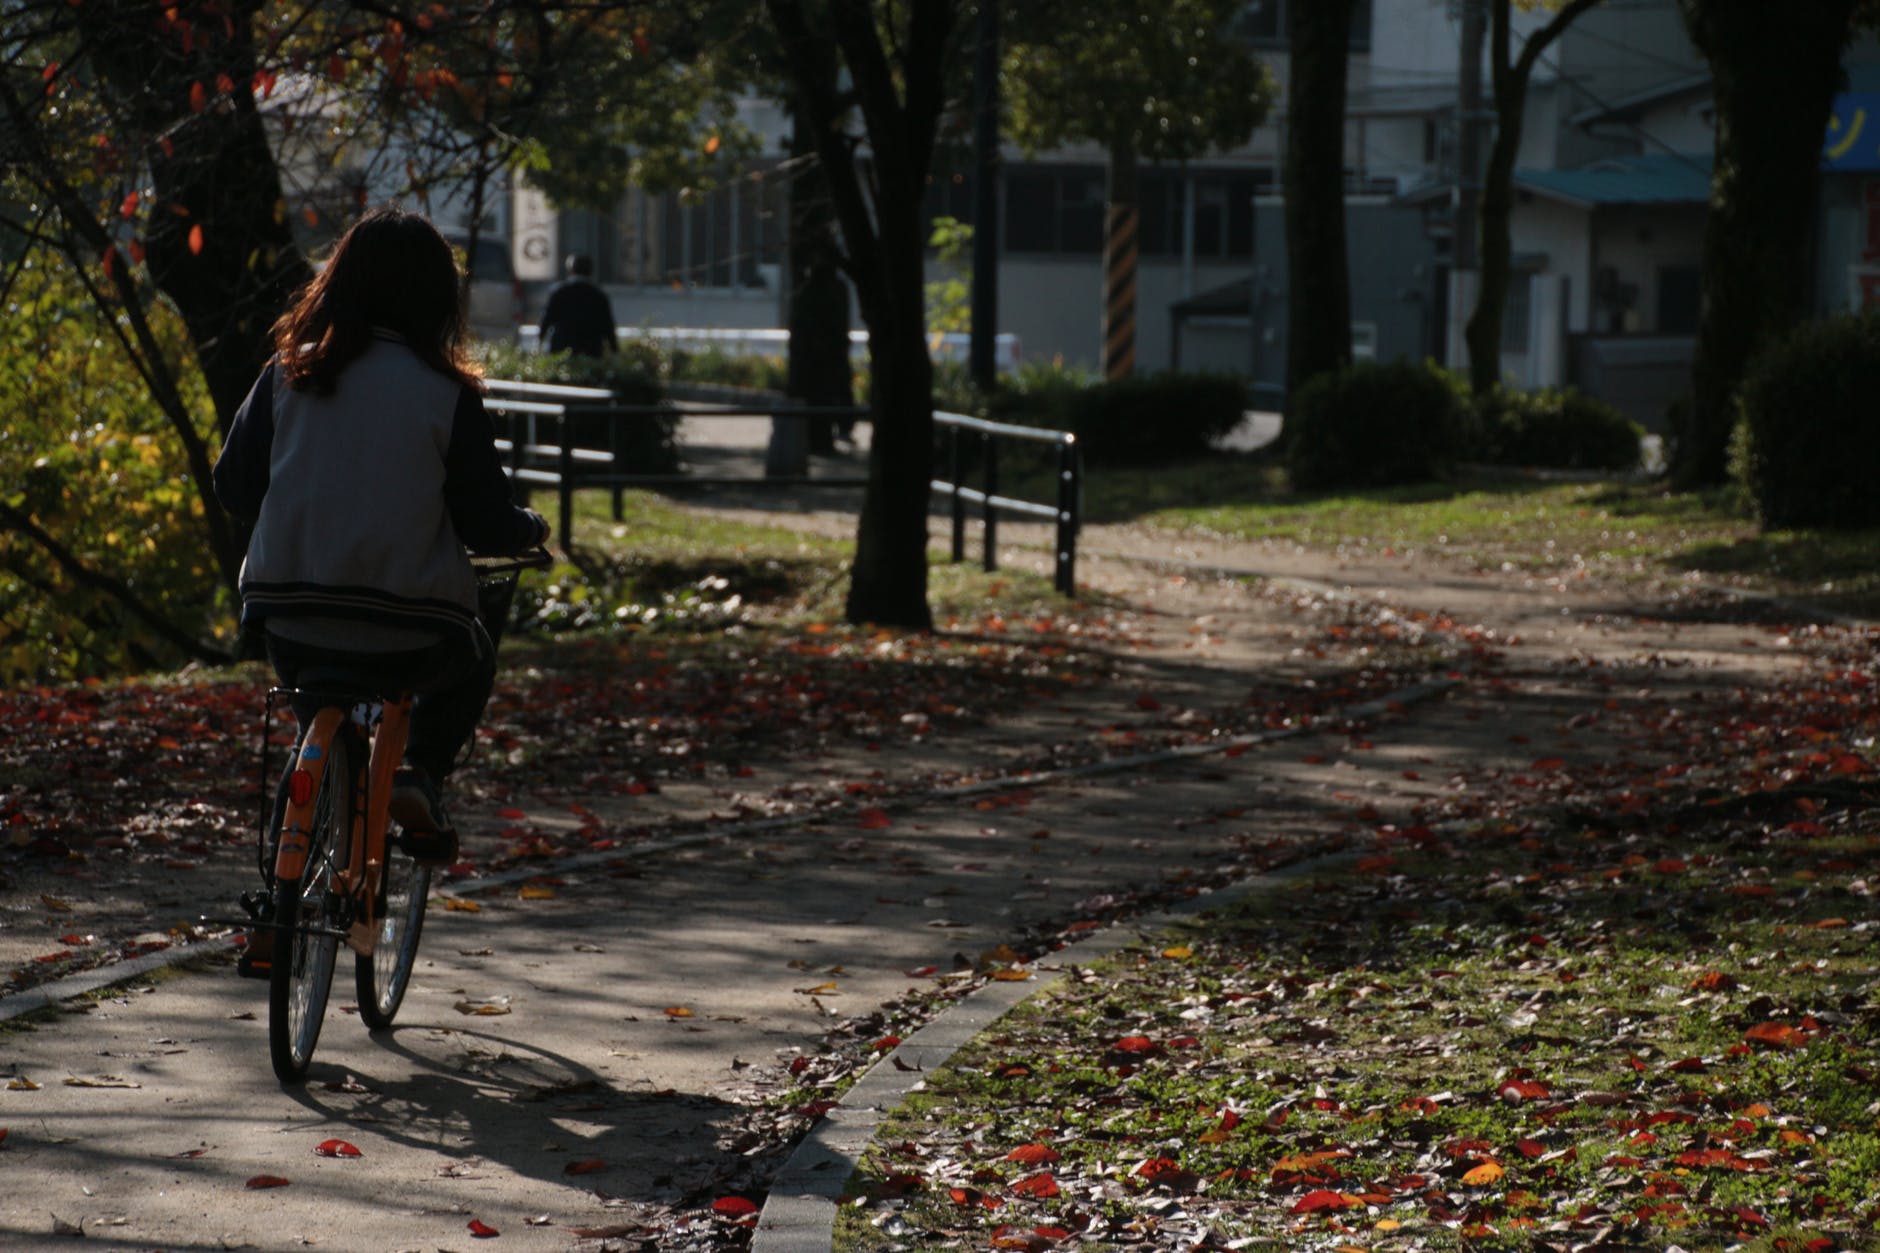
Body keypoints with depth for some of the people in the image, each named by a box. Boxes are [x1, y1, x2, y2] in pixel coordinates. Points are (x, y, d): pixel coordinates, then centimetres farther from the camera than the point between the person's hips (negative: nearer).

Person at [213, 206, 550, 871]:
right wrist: (534, 528, 19)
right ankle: (422, 772, 6)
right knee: (471, 664, 30)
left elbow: (233, 488, 6)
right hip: (408, 638, -2)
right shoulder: (447, 395, -6)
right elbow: (486, 523, -3)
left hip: (292, 630, 3)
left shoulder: (288, 374, 1)